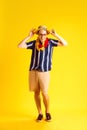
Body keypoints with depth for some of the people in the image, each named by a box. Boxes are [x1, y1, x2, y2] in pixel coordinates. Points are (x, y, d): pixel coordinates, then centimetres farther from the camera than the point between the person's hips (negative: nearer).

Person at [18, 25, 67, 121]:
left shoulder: (50, 42, 1)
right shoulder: (34, 43, 2)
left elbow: (65, 44, -6)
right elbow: (20, 46, -5)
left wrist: (55, 35, -12)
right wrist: (29, 36, -8)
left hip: (44, 72, -2)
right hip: (33, 71, 2)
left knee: (44, 93, -4)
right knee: (36, 92, 8)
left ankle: (47, 112, 22)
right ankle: (40, 113, 24)